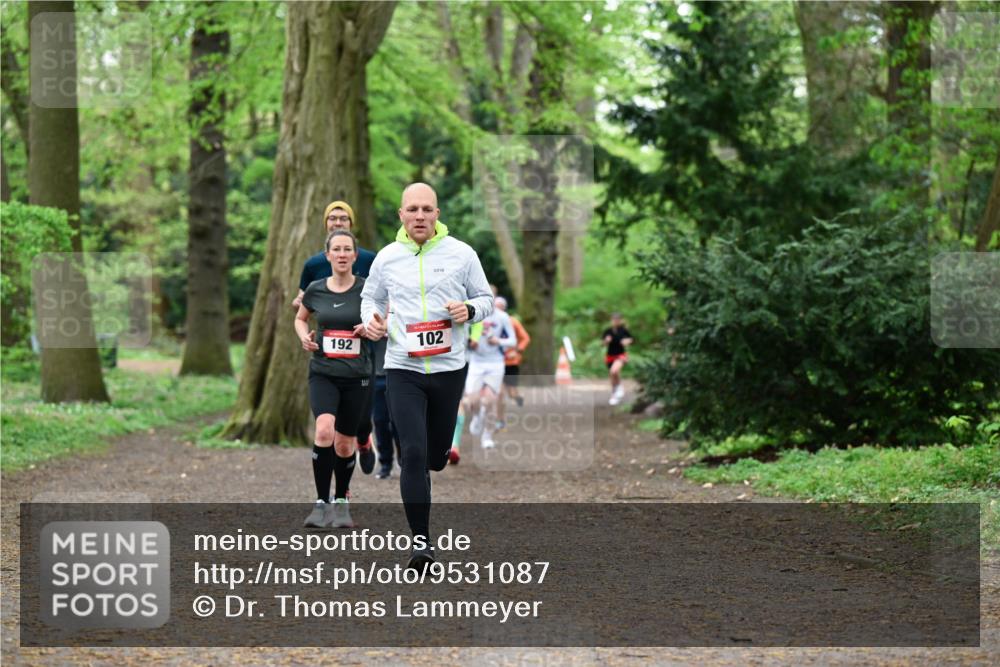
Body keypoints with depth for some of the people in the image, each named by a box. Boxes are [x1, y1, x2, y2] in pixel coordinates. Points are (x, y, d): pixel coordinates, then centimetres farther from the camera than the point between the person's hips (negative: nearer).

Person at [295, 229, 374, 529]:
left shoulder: (367, 289, -4)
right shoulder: (315, 290, 2)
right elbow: (300, 318, 20)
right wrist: (304, 335, 0)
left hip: (357, 377, 0)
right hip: (323, 373, 0)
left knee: (345, 444, 8)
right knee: (324, 430, -23)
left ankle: (341, 502, 31)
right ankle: (322, 503, -15)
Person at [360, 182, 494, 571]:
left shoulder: (461, 254, 0)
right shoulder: (387, 258, 3)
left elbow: (485, 299, 7)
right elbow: (371, 297, 19)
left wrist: (469, 310, -15)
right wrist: (371, 320, -3)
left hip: (449, 368, 1)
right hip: (402, 368, -1)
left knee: (436, 455, 11)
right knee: (414, 454, -12)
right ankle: (421, 541, -8)